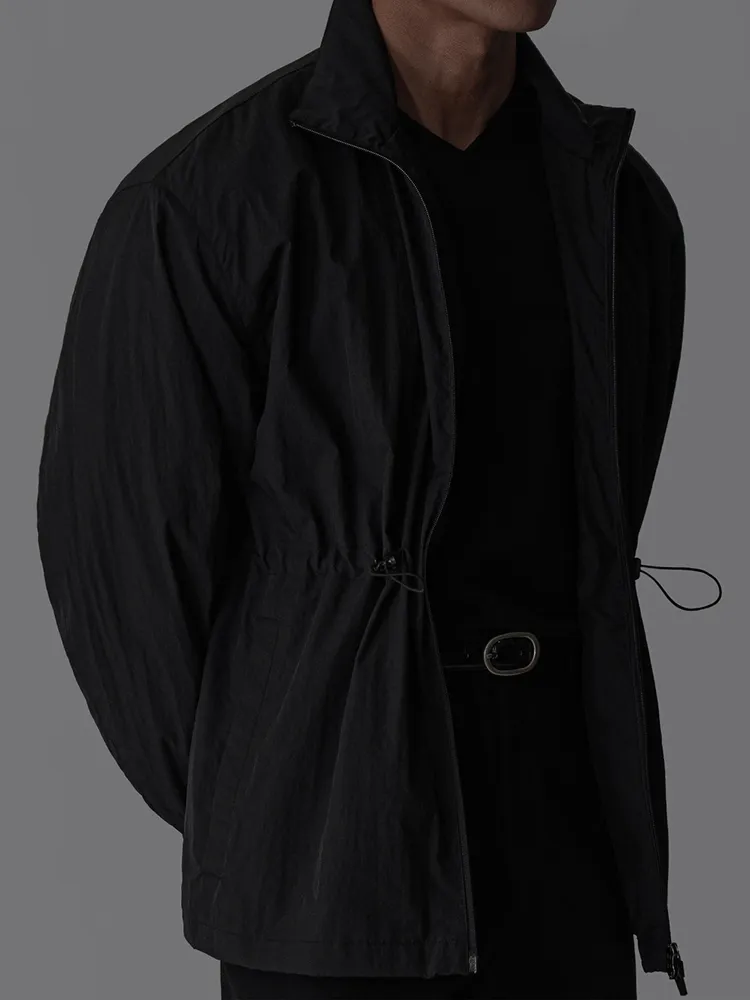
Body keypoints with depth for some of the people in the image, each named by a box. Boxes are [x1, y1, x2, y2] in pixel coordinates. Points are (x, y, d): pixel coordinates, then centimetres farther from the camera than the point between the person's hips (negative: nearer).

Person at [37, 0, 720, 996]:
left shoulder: (623, 205, 6)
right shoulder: (204, 196, -11)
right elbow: (121, 535, -5)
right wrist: (232, 815, 4)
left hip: (560, 856, 5)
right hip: (338, 860, -4)